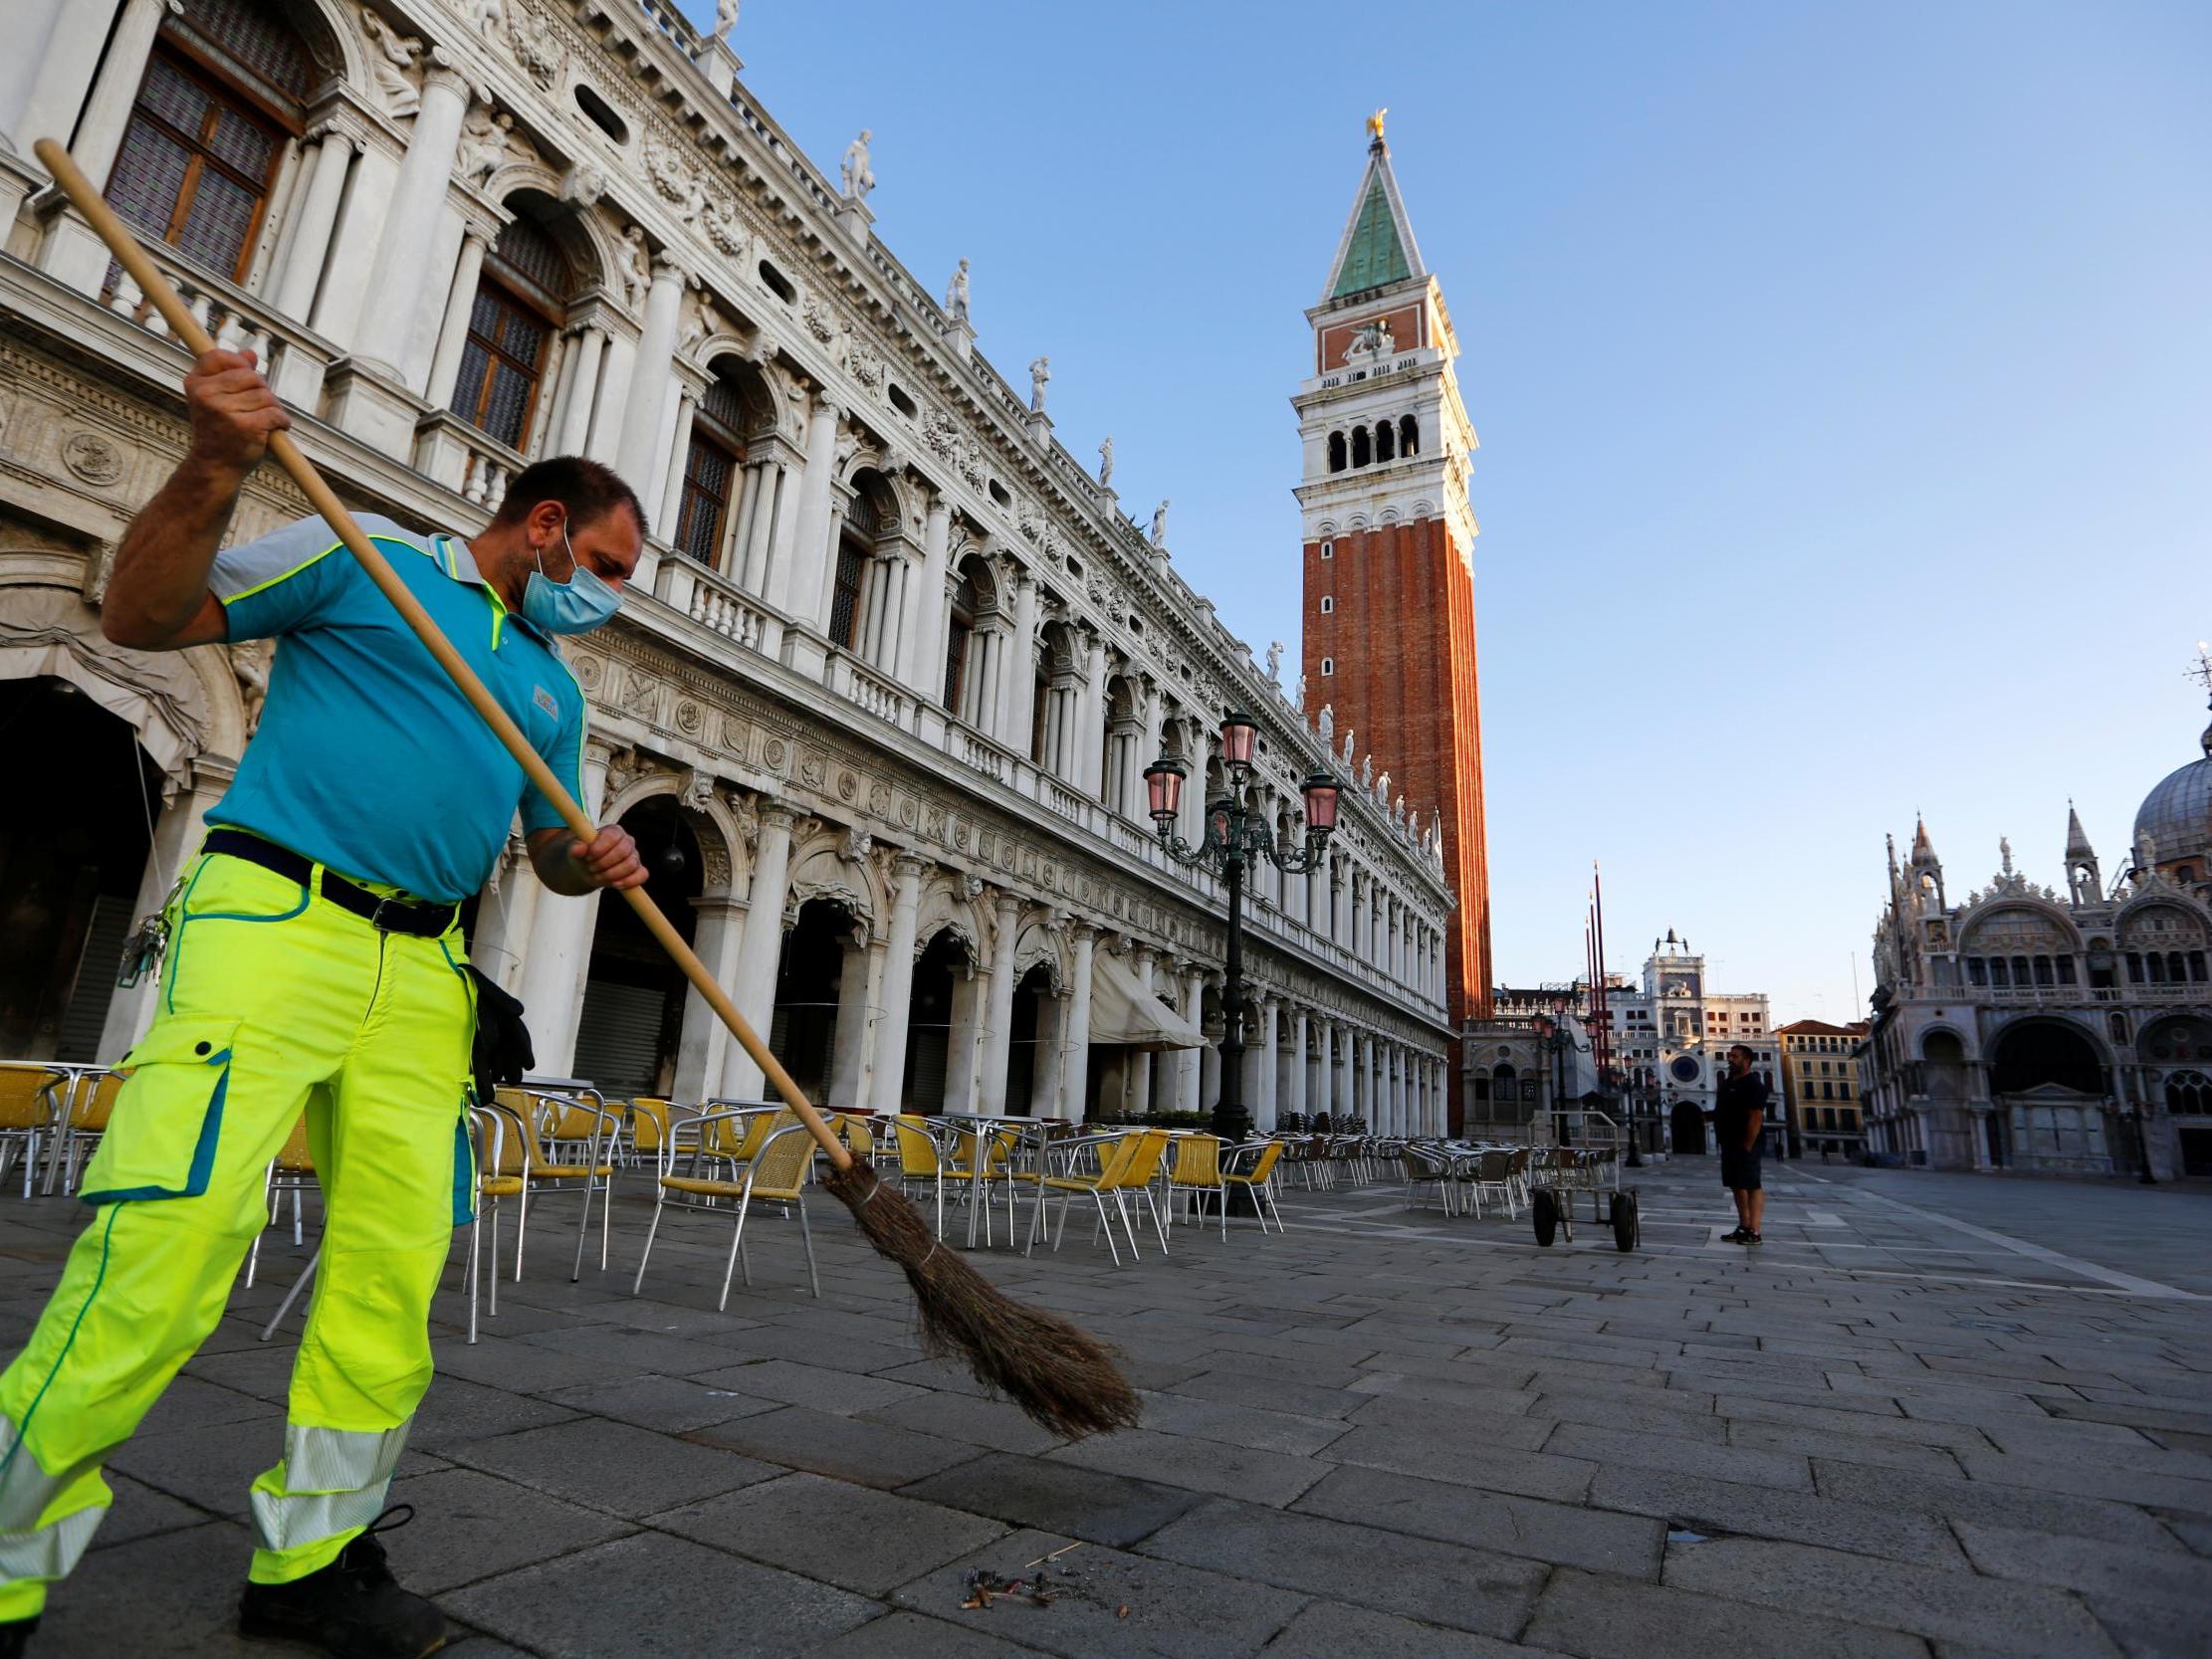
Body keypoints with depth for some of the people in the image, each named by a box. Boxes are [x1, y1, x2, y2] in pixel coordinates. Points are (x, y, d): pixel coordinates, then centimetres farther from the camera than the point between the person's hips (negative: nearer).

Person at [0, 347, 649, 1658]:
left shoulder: (555, 686, 22)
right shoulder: (363, 557, 8)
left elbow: (552, 845, 26)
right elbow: (143, 616, 4)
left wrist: (595, 862, 3)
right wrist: (214, 470, -12)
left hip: (422, 974, 6)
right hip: (275, 920, -5)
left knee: (394, 1276, 3)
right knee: (168, 1248, -13)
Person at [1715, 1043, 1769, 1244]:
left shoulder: (1752, 1084, -12)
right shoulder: (1727, 1083, 16)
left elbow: (1756, 1116, -18)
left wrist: (1747, 1146, -20)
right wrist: (1722, 1142, 16)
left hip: (1745, 1144, -9)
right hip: (1730, 1143, 9)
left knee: (1751, 1186, -7)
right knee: (1737, 1185, 11)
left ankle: (1754, 1232, -7)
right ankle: (1743, 1228, 16)